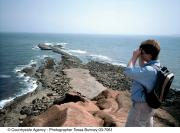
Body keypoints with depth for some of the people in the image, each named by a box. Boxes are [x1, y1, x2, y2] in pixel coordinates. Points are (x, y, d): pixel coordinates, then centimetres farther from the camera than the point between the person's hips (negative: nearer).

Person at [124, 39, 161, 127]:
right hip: (148, 103, 10)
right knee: (147, 125, 24)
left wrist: (134, 57, -18)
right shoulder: (156, 66, -1)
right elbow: (142, 71, 16)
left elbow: (128, 72, -30)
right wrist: (140, 58, 3)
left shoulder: (149, 70, -32)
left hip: (141, 105, -9)